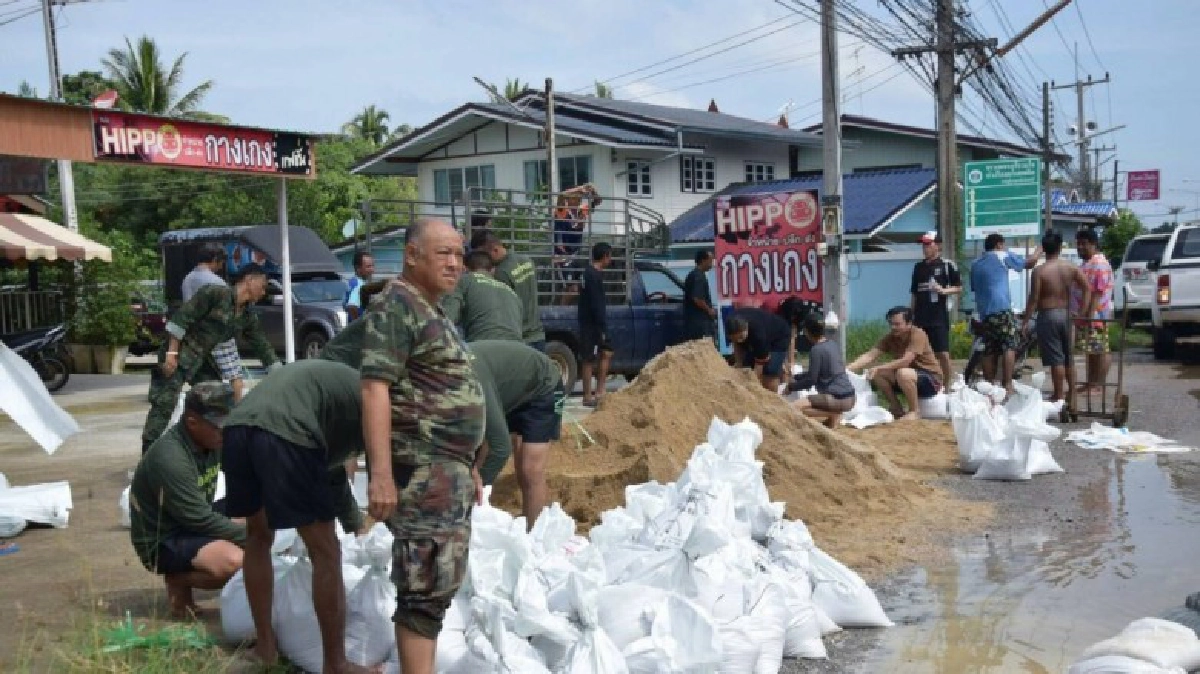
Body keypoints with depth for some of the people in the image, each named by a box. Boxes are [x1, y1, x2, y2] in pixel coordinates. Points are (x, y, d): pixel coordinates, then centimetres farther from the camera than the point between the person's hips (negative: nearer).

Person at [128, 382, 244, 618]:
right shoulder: (170, 458, -27)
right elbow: (200, 519, -26)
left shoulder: (212, 442, -3)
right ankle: (178, 579, -3)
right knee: (235, 563, -32)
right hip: (162, 541, -9)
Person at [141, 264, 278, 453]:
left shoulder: (247, 316, 7)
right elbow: (181, 317, -18)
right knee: (163, 407, -12)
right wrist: (171, 353, -22)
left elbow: (262, 345, 14)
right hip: (178, 357, -8)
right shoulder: (215, 294, -16)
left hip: (202, 361, 8)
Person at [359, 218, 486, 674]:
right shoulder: (395, 305, -10)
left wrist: (469, 466, 26)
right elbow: (375, 387, -19)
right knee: (428, 587, -10)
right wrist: (381, 473, -26)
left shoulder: (434, 314, 19)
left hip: (449, 470, 10)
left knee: (442, 583, 14)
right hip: (420, 469, -10)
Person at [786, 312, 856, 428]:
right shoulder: (833, 345, 12)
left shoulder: (816, 350, -13)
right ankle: (834, 414, 10)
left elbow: (811, 380, -10)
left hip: (837, 399, -9)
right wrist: (795, 378, 25)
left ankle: (833, 415, -11)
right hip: (850, 398, 9)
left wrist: (790, 387, 4)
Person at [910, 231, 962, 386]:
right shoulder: (918, 267, 13)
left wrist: (944, 290, -17)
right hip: (920, 318, 5)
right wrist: (911, 315, 14)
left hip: (939, 317, -5)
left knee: (943, 354, -8)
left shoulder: (947, 265, -1)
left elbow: (959, 288, 1)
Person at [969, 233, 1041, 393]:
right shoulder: (1002, 256, 3)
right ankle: (1007, 385, -16)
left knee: (990, 351, 8)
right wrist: (1039, 250, 26)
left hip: (984, 312, 6)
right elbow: (1029, 263, 9)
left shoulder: (976, 265, 20)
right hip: (1002, 309, -6)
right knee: (1009, 347, -6)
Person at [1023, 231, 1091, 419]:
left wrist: (1026, 321, -7)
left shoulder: (1039, 271, -10)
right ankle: (1071, 401, 17)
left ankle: (1059, 399, -3)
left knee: (1056, 360, -4)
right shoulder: (1071, 268, 2)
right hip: (1066, 314, 4)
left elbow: (1034, 299, -12)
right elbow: (1087, 288, -3)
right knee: (1069, 359, 13)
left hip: (1047, 316, -4)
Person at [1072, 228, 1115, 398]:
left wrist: (1090, 314, -24)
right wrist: (1080, 314, 21)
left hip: (1095, 315, -10)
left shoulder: (1099, 263, -13)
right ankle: (1090, 383, 18)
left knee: (1101, 350, -5)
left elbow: (1099, 292, -20)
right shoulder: (1086, 264, 19)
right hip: (1083, 315, 10)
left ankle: (1099, 385, -4)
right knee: (1091, 351, 13)